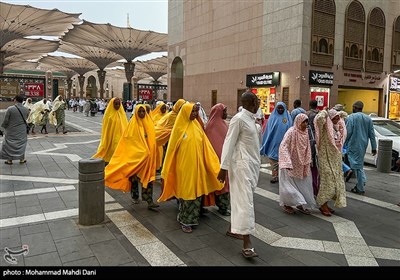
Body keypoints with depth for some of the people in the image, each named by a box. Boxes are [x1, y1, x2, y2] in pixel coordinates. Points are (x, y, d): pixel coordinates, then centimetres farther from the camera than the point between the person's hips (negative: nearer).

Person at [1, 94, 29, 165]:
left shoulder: (10, 109, -17)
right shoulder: (26, 110, -7)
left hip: (11, 131, -3)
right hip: (22, 132, 3)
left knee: (9, 144, 11)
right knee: (21, 143, 16)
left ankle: (9, 160, 18)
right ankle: (22, 159, 21)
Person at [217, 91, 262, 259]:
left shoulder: (251, 119, 12)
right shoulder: (239, 118, -14)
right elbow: (229, 143, -16)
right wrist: (224, 167, -18)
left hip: (253, 164, 9)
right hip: (242, 164, -9)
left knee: (241, 198, 14)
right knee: (244, 201, -10)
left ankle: (233, 228, 28)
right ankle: (247, 244, -7)